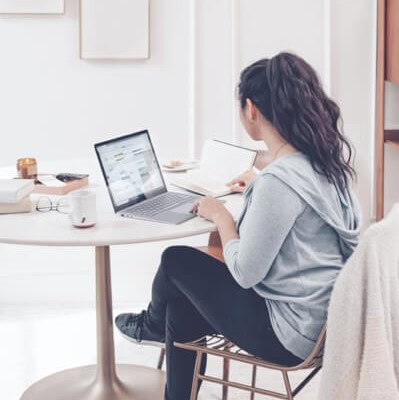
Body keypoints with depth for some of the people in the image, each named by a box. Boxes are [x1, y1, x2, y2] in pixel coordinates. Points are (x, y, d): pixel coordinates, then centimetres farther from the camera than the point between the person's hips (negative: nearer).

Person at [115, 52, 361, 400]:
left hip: (291, 334, -8)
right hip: (324, 317, 8)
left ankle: (152, 325, 42)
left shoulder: (279, 181, -28)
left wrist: (221, 216, -5)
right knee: (182, 310, 18)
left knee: (176, 261, 9)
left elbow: (245, 274, -21)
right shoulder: (325, 160, -1)